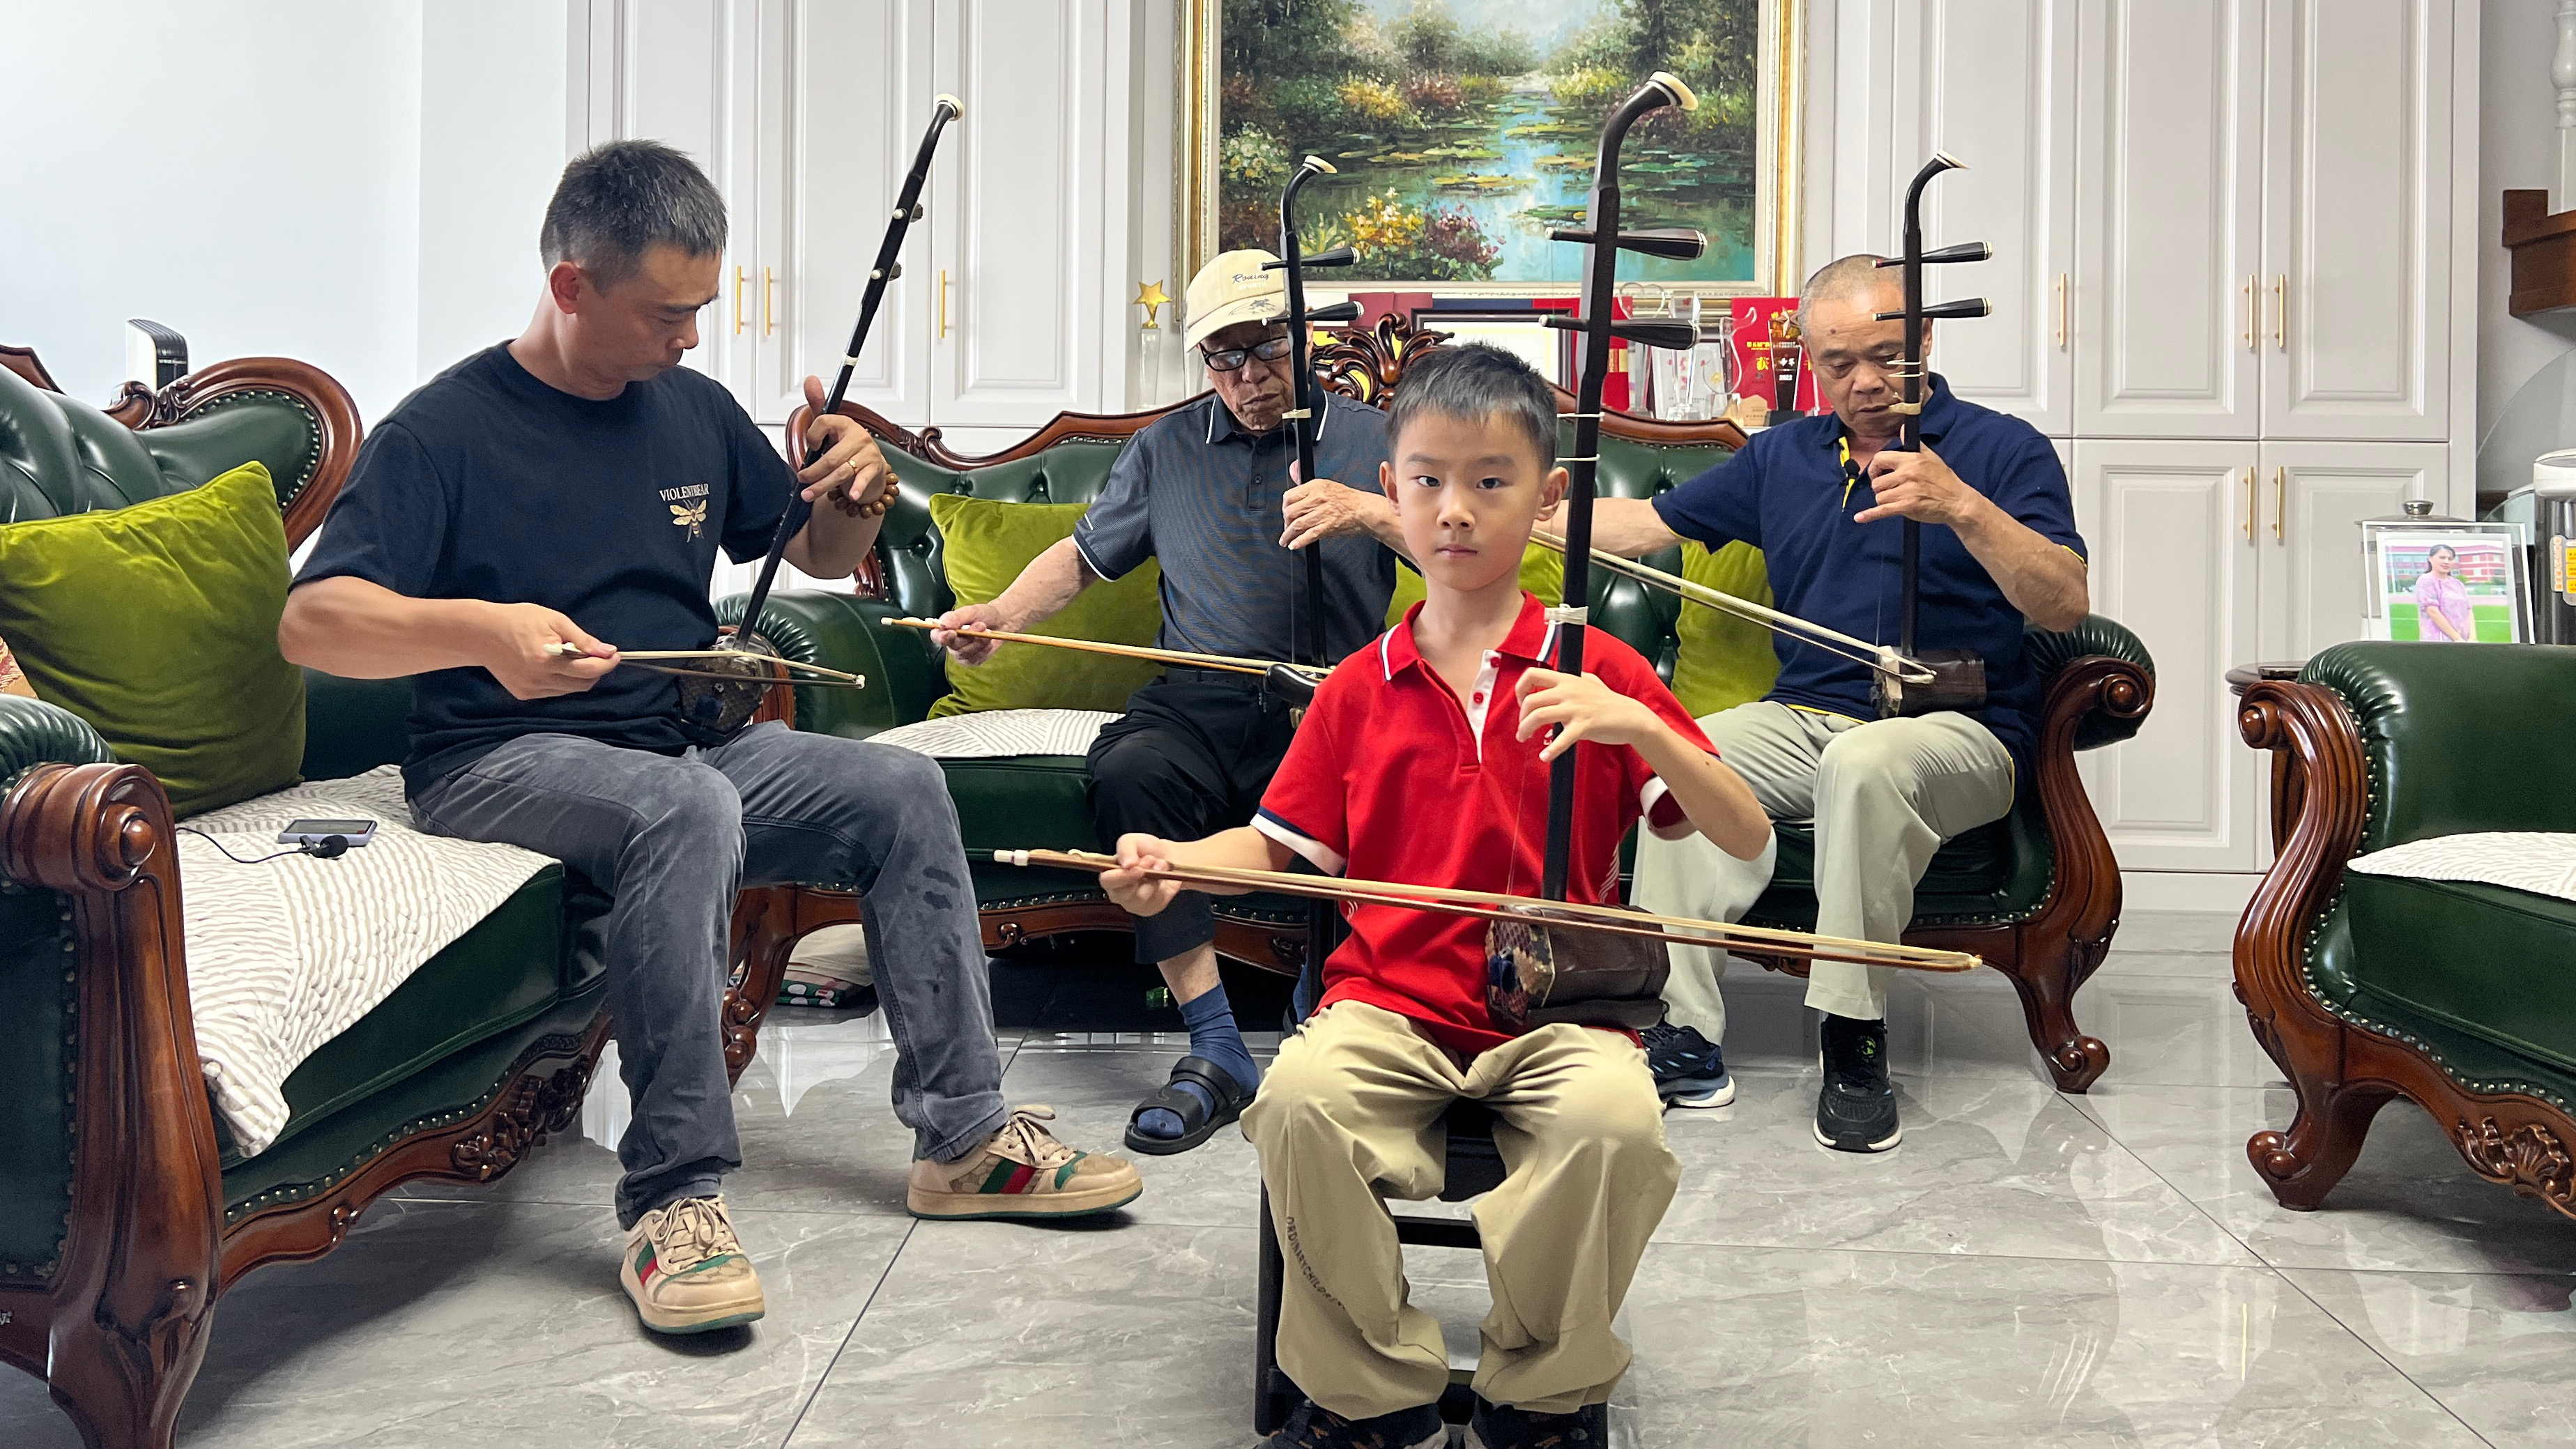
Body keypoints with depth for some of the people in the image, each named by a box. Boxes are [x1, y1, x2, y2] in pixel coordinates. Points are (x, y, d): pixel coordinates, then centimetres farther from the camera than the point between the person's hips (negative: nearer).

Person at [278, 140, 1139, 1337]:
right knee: (689, 809, -36)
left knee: (902, 791, -10)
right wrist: (482, 629, -36)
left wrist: (855, 496, -3)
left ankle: (963, 1137, -3)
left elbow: (822, 556, 21)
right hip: (503, 763, -6)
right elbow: (310, 623, -18)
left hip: (682, 739, 7)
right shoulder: (444, 429, -8)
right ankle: (671, 1196, -31)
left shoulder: (694, 410, 10)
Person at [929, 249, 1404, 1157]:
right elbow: (1083, 557, 25)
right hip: (1204, 698, 2)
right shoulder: (1165, 450, 20)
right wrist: (1002, 615, 6)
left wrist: (1370, 512, -20)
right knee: (1128, 772, -32)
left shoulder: (1368, 440, 11)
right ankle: (1214, 1052, -29)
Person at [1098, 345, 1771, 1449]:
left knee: (1616, 1118, -33)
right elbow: (1276, 844, 13)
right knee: (1299, 1097, -30)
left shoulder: (1594, 671, 3)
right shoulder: (1359, 689, 11)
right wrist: (1175, 865, -8)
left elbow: (1747, 839, -3)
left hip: (1557, 1014, -1)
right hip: (1388, 1006, 2)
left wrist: (1635, 724, -19)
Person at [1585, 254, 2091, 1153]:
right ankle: (1684, 1035, -22)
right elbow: (1646, 524, 20)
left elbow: (2065, 606, -10)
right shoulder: (1782, 455, 18)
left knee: (1863, 762, -39)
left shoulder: (2002, 450, 3)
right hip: (1801, 718, 5)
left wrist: (1962, 508, -24)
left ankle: (1855, 1043, -27)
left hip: (1955, 733, -4)